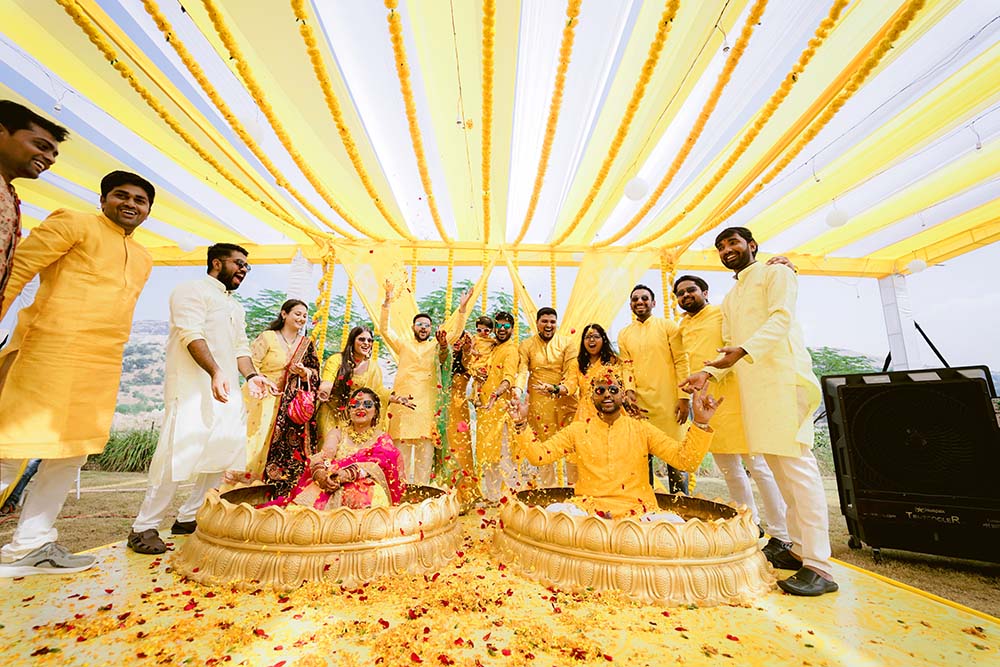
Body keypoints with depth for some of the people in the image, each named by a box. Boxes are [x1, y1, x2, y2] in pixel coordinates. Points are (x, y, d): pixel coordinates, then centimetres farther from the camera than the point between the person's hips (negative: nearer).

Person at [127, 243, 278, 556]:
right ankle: (144, 528, 5)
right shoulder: (193, 290, -2)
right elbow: (192, 334, -16)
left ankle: (188, 518, 20)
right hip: (192, 387, -8)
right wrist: (215, 371, -29)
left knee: (226, 454, 7)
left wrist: (251, 375, 2)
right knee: (180, 454, -10)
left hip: (227, 391, 9)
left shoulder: (236, 307, 24)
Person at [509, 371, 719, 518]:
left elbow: (685, 460, 0)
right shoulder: (577, 430, 9)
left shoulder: (643, 430, 8)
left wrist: (700, 423, -14)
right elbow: (539, 455, 3)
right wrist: (521, 424, -10)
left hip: (635, 509, 0)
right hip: (588, 507, 0)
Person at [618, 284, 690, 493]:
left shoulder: (668, 326, 3)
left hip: (668, 401, -2)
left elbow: (681, 362, -1)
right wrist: (628, 390, -6)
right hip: (639, 402, 3)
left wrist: (683, 397, -8)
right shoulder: (624, 334, 12)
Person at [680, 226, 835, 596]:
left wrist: (745, 351, -28)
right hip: (753, 384, 8)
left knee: (796, 464, -10)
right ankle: (799, 548, 17)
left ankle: (819, 565, -6)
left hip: (783, 377, -7)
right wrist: (707, 372, 3)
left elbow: (781, 319, -12)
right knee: (777, 465, 8)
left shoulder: (775, 273, 4)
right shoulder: (729, 298, 25)